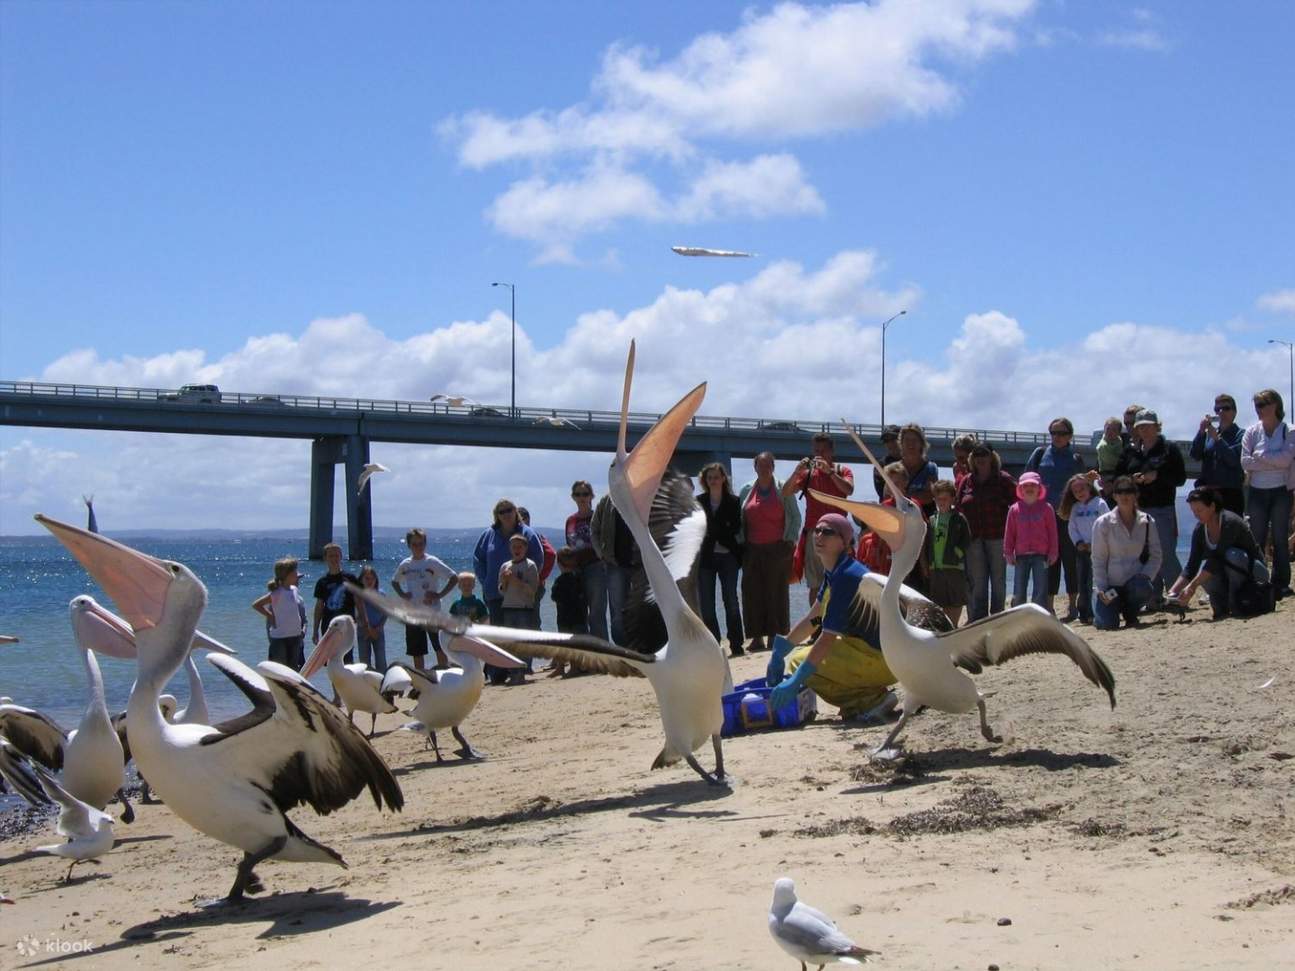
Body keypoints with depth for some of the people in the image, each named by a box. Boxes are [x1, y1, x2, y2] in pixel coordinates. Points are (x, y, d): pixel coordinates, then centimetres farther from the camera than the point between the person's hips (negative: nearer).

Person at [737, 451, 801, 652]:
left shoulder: (783, 489, 4)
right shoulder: (746, 491, 12)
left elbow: (795, 516, 5)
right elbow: (740, 519, 14)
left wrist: (790, 540, -3)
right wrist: (741, 542, 5)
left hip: (778, 549, -3)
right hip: (753, 550, 3)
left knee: (777, 591, -2)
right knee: (753, 592, -1)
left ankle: (775, 635, 2)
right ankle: (757, 637, 3)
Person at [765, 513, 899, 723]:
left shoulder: (846, 576, -21)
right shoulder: (833, 572, 10)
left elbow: (828, 637, -24)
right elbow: (812, 619, 18)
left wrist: (795, 681, -25)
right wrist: (779, 653, 15)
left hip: (881, 659, -10)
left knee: (799, 662, -14)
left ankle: (874, 698, -11)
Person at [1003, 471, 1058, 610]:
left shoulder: (1046, 508, 1)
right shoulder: (1014, 509, 5)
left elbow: (1052, 532, 2)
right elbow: (1009, 532, 6)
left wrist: (1052, 553, -1)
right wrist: (1008, 553, 1)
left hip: (1041, 556, -2)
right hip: (1021, 555, 2)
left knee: (1040, 592, -1)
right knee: (1018, 593, 5)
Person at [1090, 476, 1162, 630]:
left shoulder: (1147, 522, 4)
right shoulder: (1103, 523, -2)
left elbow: (1155, 555, 5)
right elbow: (1098, 559, -2)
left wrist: (1145, 576, -13)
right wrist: (1101, 588, -12)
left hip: (1135, 582, 2)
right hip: (1110, 584, -1)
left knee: (1144, 589, -35)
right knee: (1107, 625, -21)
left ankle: (1130, 614, 1)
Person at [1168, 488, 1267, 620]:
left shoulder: (1230, 522, -26)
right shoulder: (1200, 529, -6)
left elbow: (1217, 558, -33)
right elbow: (1191, 566, -8)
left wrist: (1192, 587, -37)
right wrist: (1174, 590, -23)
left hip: (1254, 571, -5)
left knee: (1232, 555, -35)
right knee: (1204, 569, -27)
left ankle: (1237, 606, -21)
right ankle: (1221, 607, -6)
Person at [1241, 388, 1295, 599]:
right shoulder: (1252, 432, 6)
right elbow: (1245, 462, -4)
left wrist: (1260, 457, -9)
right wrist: (1274, 461, -11)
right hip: (1257, 492, 2)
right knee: (1256, 540, 3)